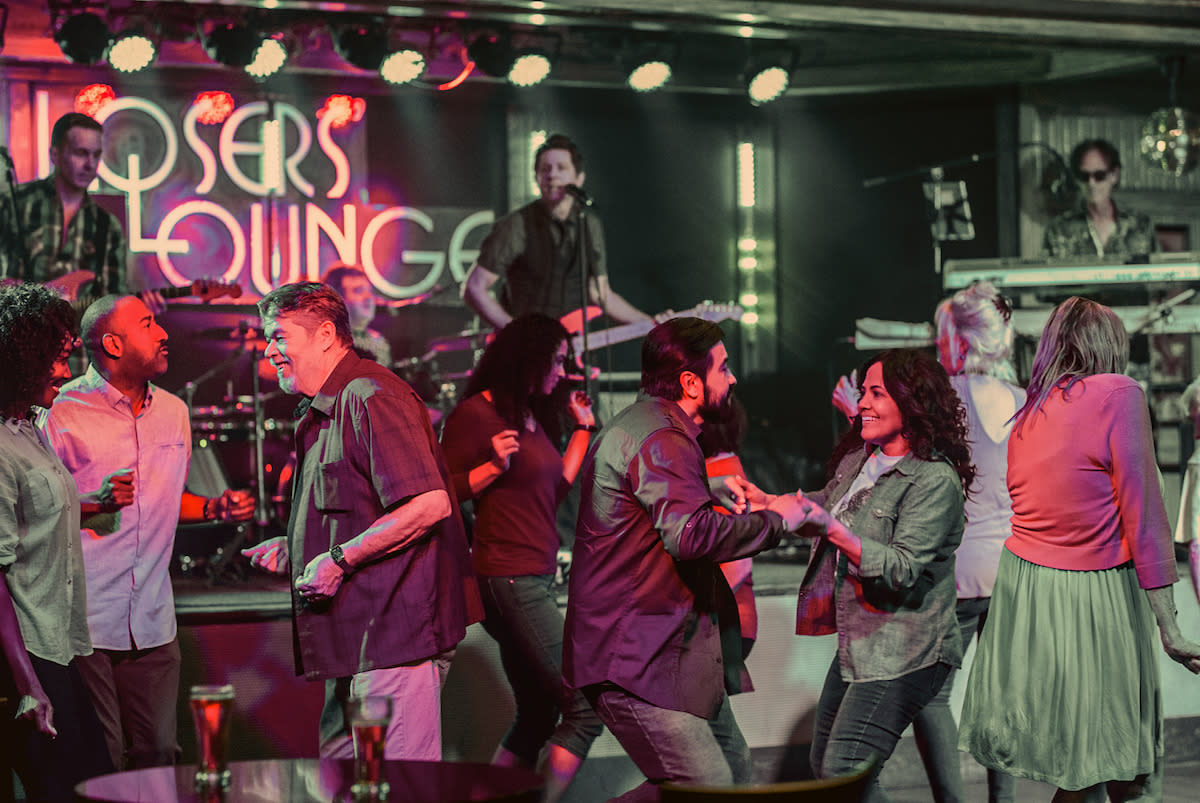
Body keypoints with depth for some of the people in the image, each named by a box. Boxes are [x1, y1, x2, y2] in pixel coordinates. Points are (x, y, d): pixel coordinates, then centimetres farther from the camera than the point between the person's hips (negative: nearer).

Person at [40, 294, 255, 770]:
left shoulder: (173, 411, 14)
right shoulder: (63, 411, -7)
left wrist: (214, 509, 8)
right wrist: (95, 503, -21)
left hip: (152, 622, 6)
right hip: (86, 623, -6)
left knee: (158, 756, 7)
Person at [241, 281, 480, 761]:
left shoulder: (370, 397, -13)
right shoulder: (321, 413, 20)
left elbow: (430, 504, -22)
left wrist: (340, 559, -19)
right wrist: (293, 551, 15)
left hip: (395, 633, -11)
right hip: (357, 640, 11)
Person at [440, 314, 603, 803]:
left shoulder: (532, 417, 16)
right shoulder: (477, 413, -9)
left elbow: (555, 489, 18)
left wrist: (583, 428, 20)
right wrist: (494, 466, -23)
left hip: (536, 578, 10)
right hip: (508, 578, -10)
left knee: (538, 716, 14)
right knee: (586, 707, -12)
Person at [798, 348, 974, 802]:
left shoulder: (935, 481, -18)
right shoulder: (857, 461, 7)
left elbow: (903, 569, -25)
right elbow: (827, 503, 26)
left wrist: (833, 530, -31)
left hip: (902, 654, -9)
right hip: (857, 645, 9)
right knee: (823, 765, 15)